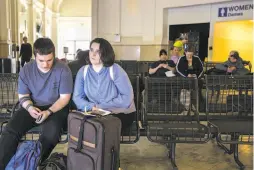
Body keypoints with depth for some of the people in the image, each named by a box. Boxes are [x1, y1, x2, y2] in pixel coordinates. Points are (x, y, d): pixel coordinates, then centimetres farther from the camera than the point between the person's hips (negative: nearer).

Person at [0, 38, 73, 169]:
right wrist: (30, 107, -20)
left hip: (56, 108, -3)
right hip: (33, 107, 3)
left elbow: (64, 97, -9)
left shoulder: (63, 70, -12)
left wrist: (48, 112, -25)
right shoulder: (26, 70, -3)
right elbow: (23, 96, 3)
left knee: (51, 133, -34)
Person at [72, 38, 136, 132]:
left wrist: (102, 106, -20)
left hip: (122, 114, -3)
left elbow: (127, 97, -17)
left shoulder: (115, 70, -13)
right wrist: (91, 107, -23)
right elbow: (77, 97, -4)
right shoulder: (83, 71, 0)